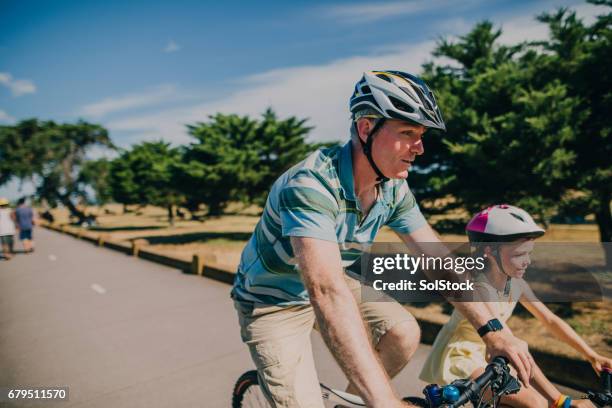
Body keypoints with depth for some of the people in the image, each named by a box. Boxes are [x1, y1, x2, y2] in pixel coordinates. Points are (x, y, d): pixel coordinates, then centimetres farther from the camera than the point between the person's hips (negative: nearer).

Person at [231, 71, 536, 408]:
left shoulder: (394, 189, -10)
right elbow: (327, 292, -44)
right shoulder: (310, 184, -34)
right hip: (273, 302, -5)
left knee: (404, 333, -12)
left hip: (334, 283, 6)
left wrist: (493, 330, -14)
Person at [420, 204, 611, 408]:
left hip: (484, 354, 8)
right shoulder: (481, 288, -29)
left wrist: (592, 355, -4)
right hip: (458, 358, -8)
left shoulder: (515, 284, -4)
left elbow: (550, 321, 4)